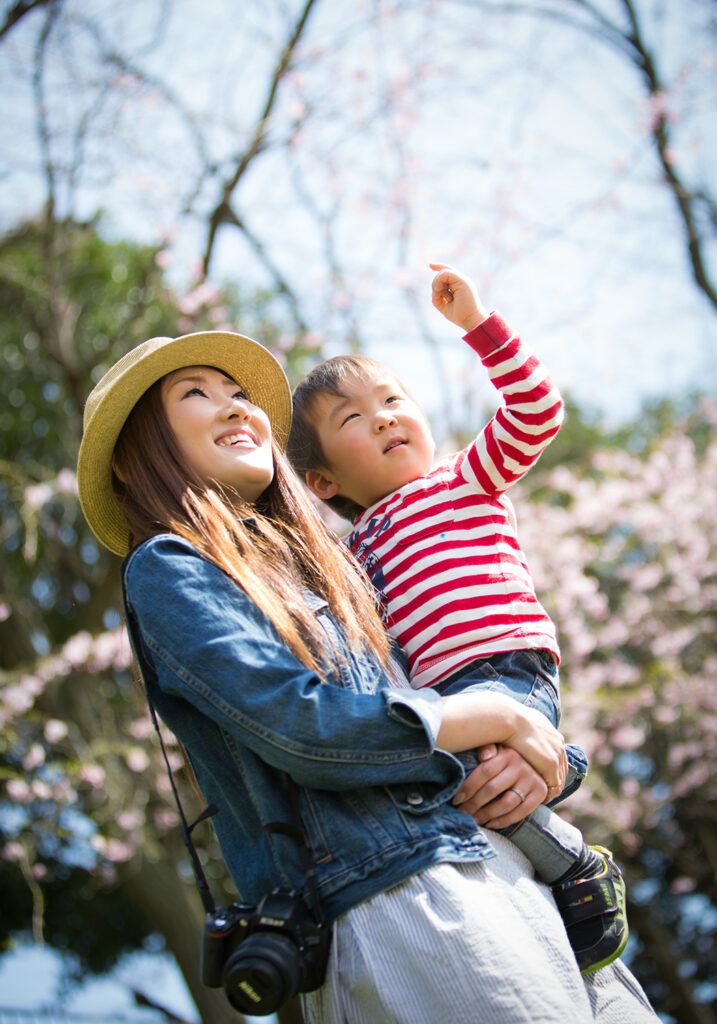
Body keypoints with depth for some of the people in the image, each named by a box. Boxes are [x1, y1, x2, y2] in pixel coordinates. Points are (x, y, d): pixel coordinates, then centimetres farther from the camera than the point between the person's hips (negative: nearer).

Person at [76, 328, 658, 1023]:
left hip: (499, 862, 8)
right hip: (391, 899, -7)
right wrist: (502, 718, -4)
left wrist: (530, 757, -4)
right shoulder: (164, 569, 0)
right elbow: (298, 724, -14)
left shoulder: (311, 563, 24)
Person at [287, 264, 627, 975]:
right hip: (437, 697, 8)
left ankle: (580, 870, -19)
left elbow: (536, 411, -2)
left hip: (507, 672, -8)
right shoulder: (359, 548, 27)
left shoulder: (462, 479, 13)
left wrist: (478, 322, -5)